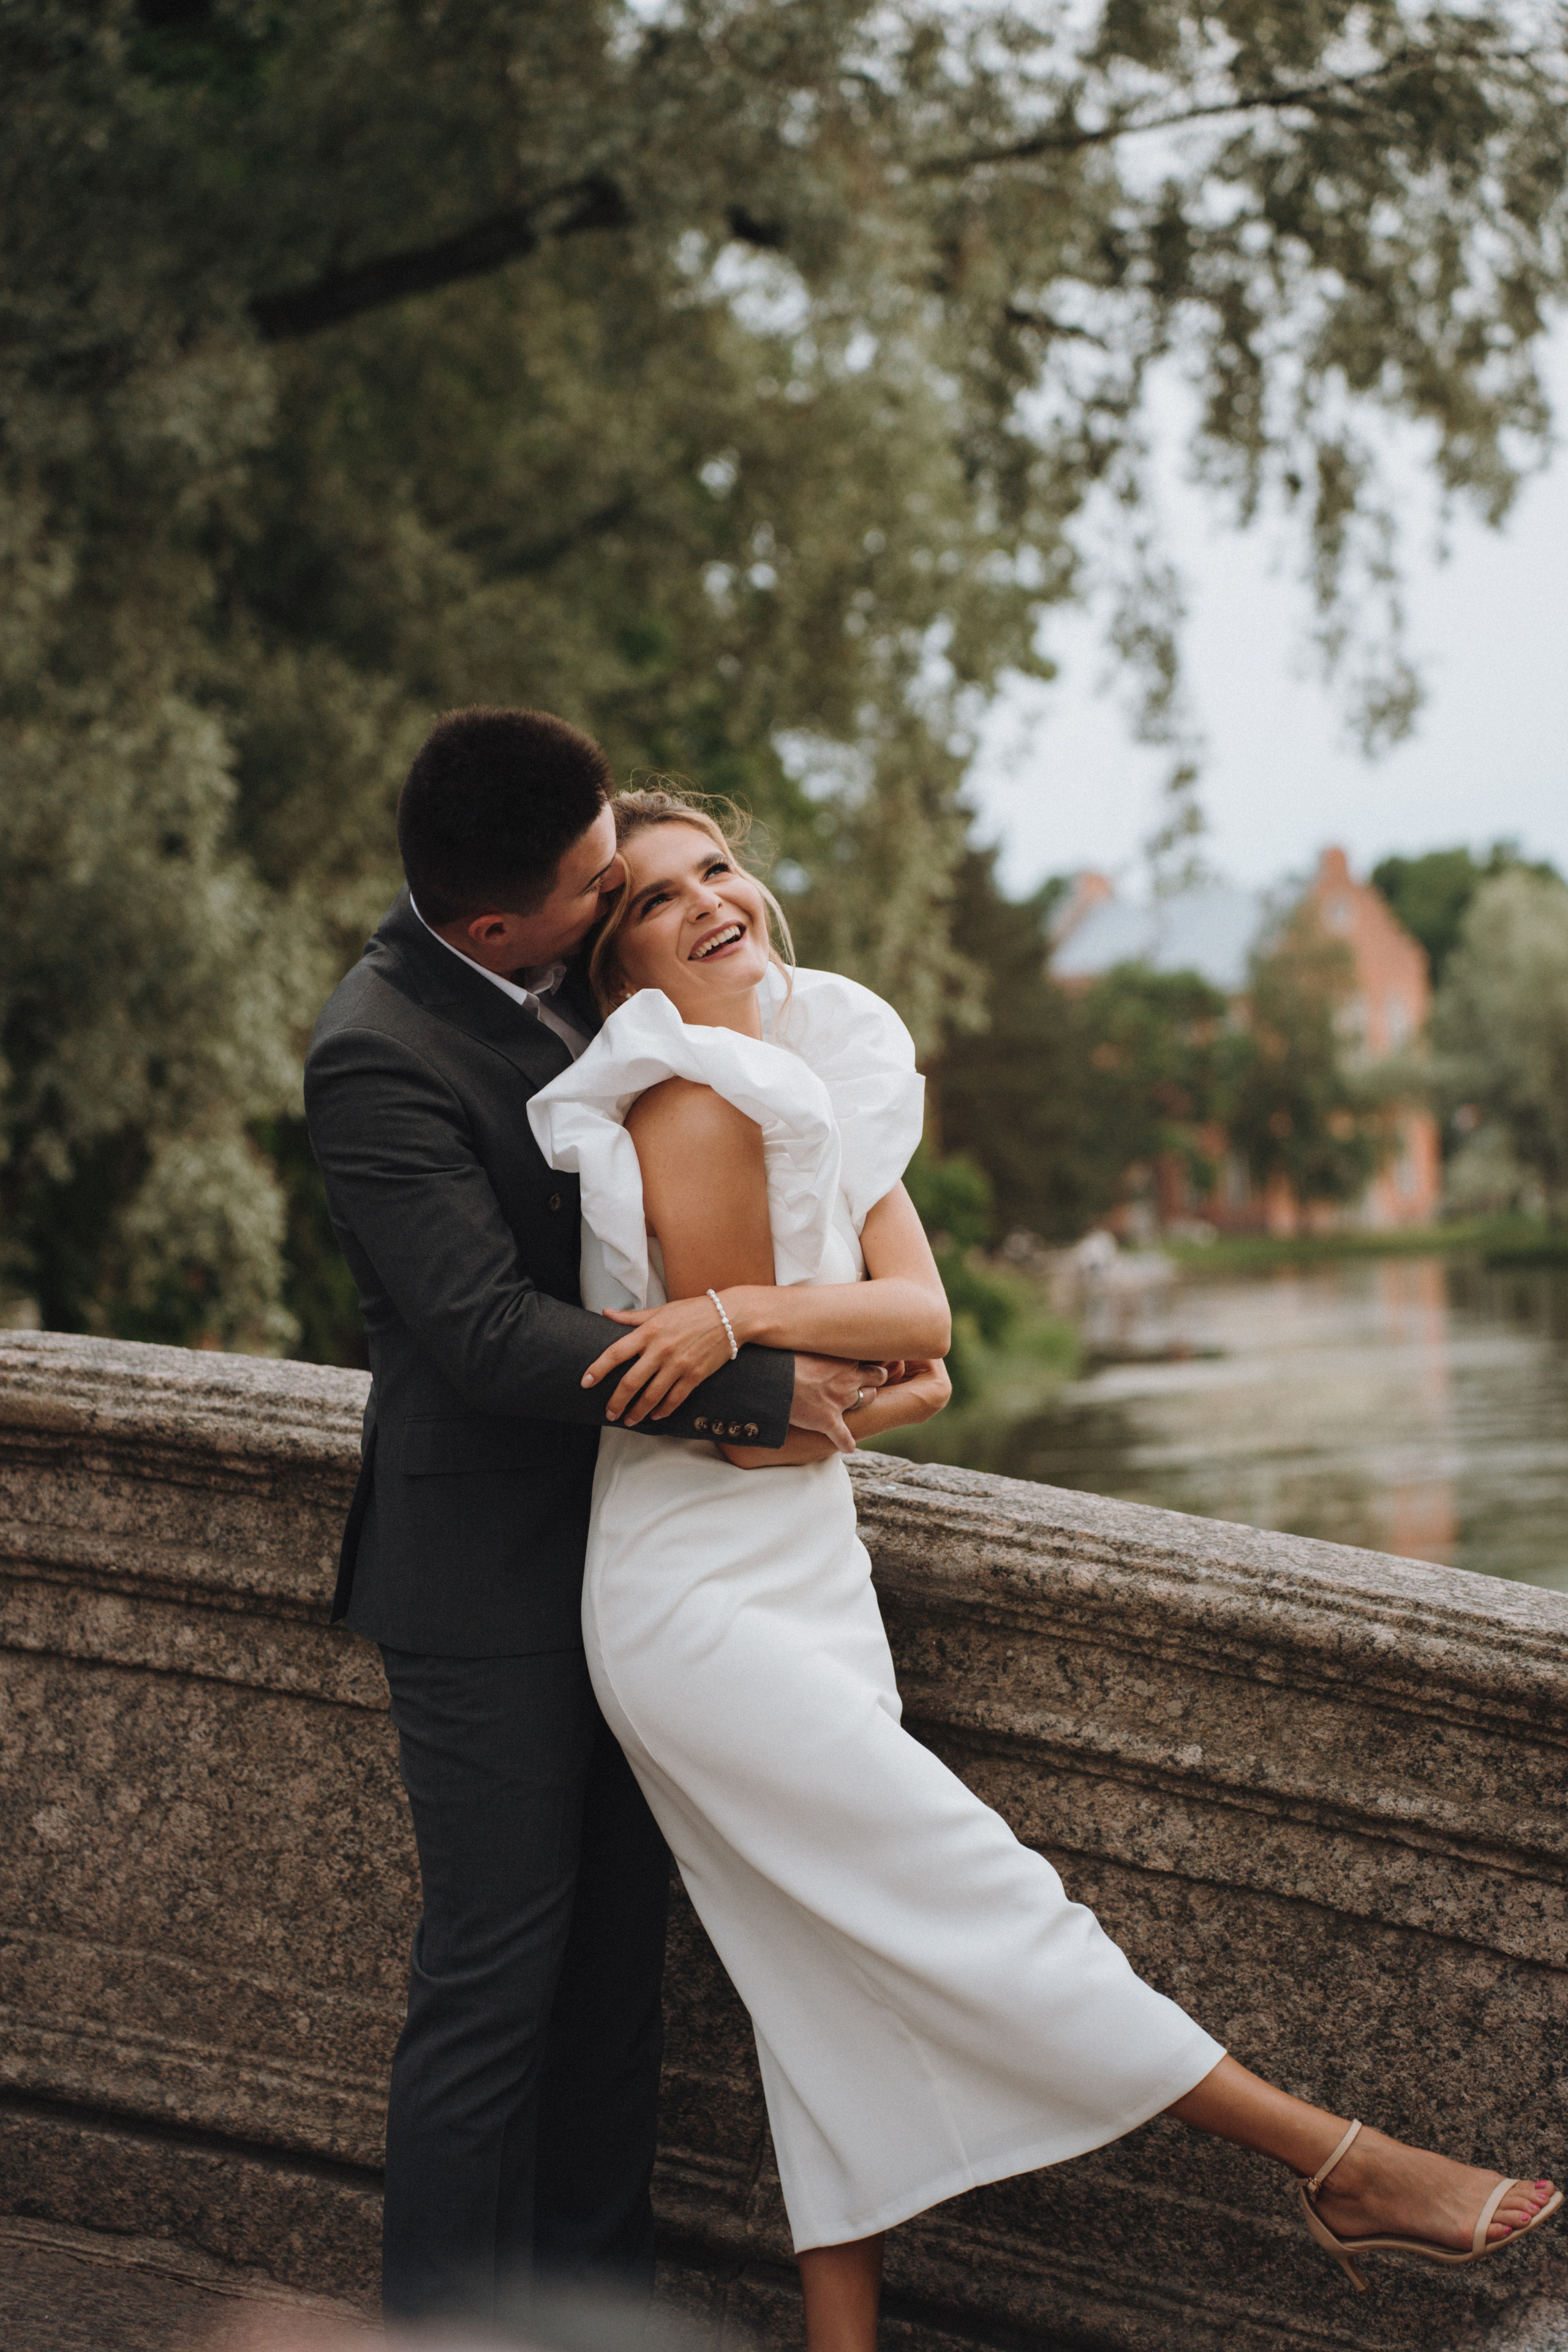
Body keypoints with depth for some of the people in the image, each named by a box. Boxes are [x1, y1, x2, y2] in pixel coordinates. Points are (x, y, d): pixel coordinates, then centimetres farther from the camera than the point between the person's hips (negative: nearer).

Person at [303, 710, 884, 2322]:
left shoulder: (570, 970, 3)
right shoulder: (378, 1056, -22)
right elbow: (493, 1337, -27)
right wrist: (761, 1388, -23)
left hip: (615, 1538, 8)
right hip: (488, 1573, -8)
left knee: (619, 1942, 15)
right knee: (495, 1971, -1)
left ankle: (601, 2291, 28)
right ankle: (449, 2319, 12)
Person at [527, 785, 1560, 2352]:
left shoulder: (830, 1078, 10)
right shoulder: (699, 1104, -15)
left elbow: (923, 1312, -4)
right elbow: (742, 1426, -15)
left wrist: (749, 1312, -18)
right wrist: (893, 1386, -4)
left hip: (807, 1569, 8)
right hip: (701, 1598, -8)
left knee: (850, 1994, 8)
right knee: (971, 1898, -3)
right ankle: (1344, 2171, 3)